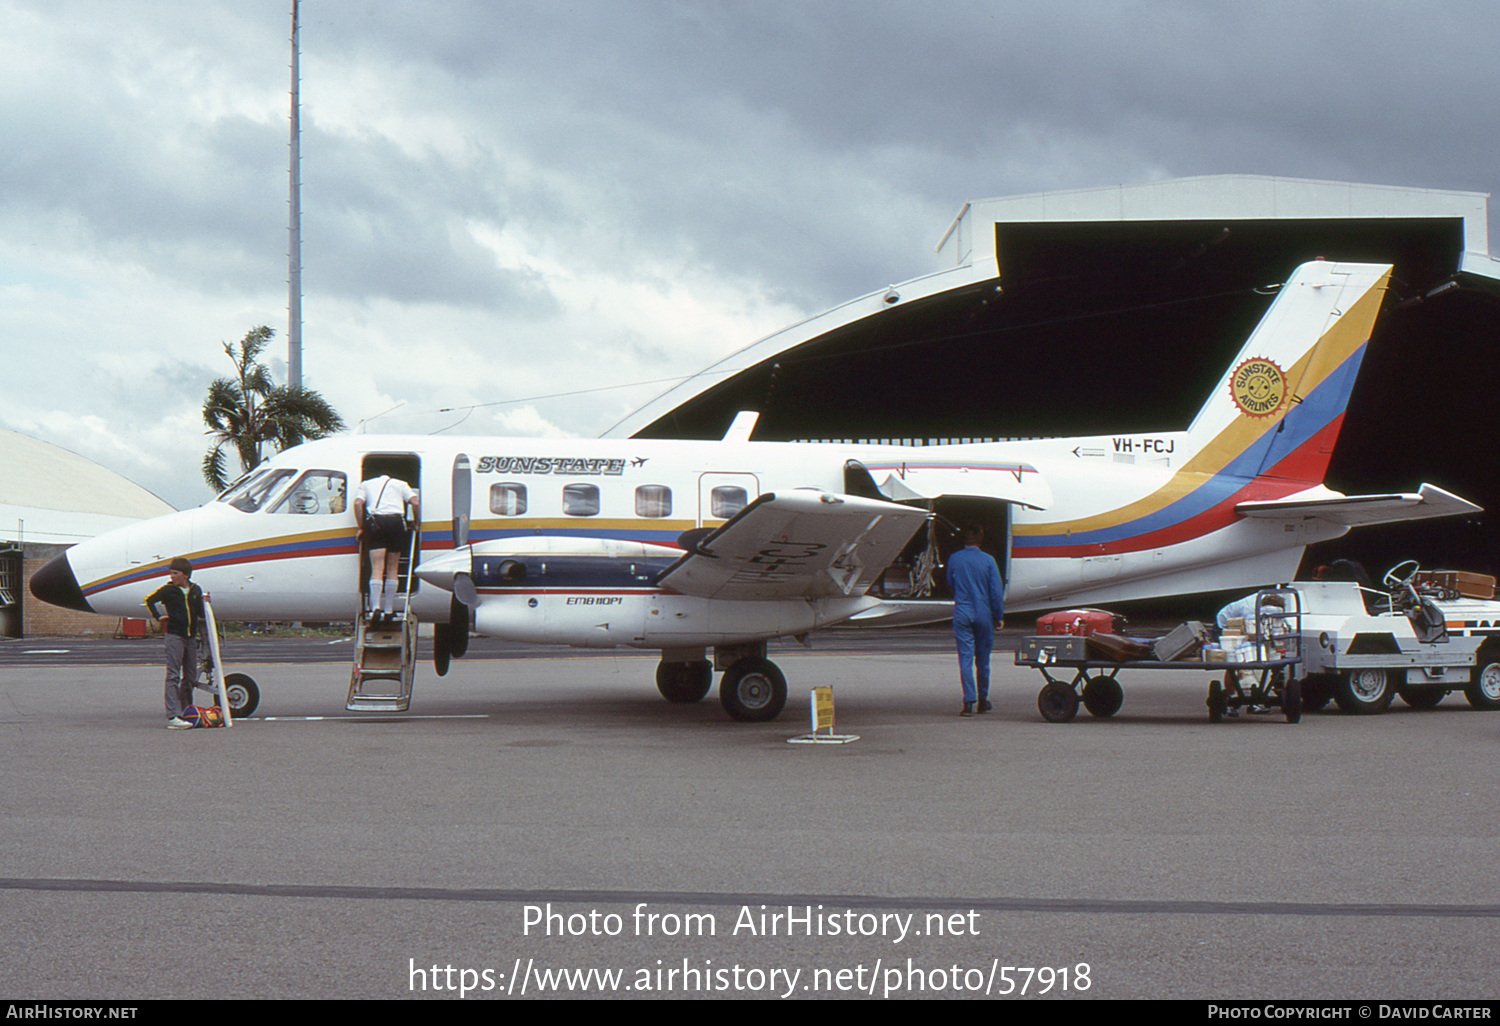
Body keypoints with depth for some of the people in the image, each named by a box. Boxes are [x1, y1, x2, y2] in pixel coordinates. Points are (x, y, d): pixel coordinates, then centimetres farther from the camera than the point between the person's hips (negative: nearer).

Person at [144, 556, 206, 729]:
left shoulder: (195, 590, 9)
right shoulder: (168, 590, -2)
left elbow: (201, 613, 19)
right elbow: (148, 600, 9)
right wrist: (158, 617, 2)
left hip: (191, 637, 5)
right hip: (174, 635, -5)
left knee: (190, 677, 9)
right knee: (173, 676, -11)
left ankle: (185, 711, 20)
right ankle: (173, 716, -17)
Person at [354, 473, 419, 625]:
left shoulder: (366, 484, 24)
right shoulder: (400, 484, 22)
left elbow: (358, 503, 6)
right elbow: (415, 503, 8)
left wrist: (361, 527, 11)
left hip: (375, 521, 0)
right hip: (396, 520, 0)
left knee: (377, 568, -5)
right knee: (392, 568, 9)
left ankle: (376, 608, -22)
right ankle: (388, 610, 7)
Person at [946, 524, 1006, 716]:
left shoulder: (953, 559, 0)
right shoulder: (988, 560, -5)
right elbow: (996, 590, -5)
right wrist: (998, 616, 3)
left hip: (961, 614, 0)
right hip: (983, 614, 0)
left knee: (965, 658, -2)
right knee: (983, 659, 11)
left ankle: (968, 701, -11)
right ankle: (983, 700, 22)